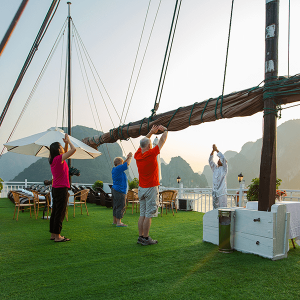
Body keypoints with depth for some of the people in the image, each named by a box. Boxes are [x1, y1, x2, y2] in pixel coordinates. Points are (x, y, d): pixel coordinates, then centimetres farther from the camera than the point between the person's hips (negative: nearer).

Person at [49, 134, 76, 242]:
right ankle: (57, 236, 3)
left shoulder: (53, 159, 10)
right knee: (60, 213, -3)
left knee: (55, 212, 14)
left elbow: (66, 152, 26)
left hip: (55, 188, 9)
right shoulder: (59, 158, -15)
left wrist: (66, 143, 13)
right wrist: (68, 141, -2)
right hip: (61, 189, -9)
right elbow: (73, 150, -17)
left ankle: (53, 234, 23)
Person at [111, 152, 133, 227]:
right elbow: (127, 164, -12)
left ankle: (115, 221, 22)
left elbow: (124, 164, 24)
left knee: (116, 206, 15)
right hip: (119, 191, -10)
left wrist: (128, 158, 13)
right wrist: (130, 157, 2)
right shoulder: (118, 169, -16)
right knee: (121, 207, -6)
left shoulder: (114, 169, 12)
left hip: (115, 190, 10)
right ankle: (119, 222, -4)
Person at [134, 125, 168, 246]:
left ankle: (140, 237, 15)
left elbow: (143, 142, 21)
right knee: (148, 215, -2)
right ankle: (145, 238, 3)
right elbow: (162, 141, -2)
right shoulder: (151, 154, -14)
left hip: (141, 188, 7)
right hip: (151, 188, -7)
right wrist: (165, 130, 15)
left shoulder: (137, 155, 2)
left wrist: (151, 132, 27)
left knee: (142, 214, 11)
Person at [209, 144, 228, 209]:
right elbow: (210, 161, 6)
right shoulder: (215, 168, 14)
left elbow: (223, 158, -14)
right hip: (215, 193, 5)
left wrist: (217, 150, -11)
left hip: (222, 193, -5)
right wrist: (213, 151, -4)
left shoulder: (224, 169, -1)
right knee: (215, 209, 10)